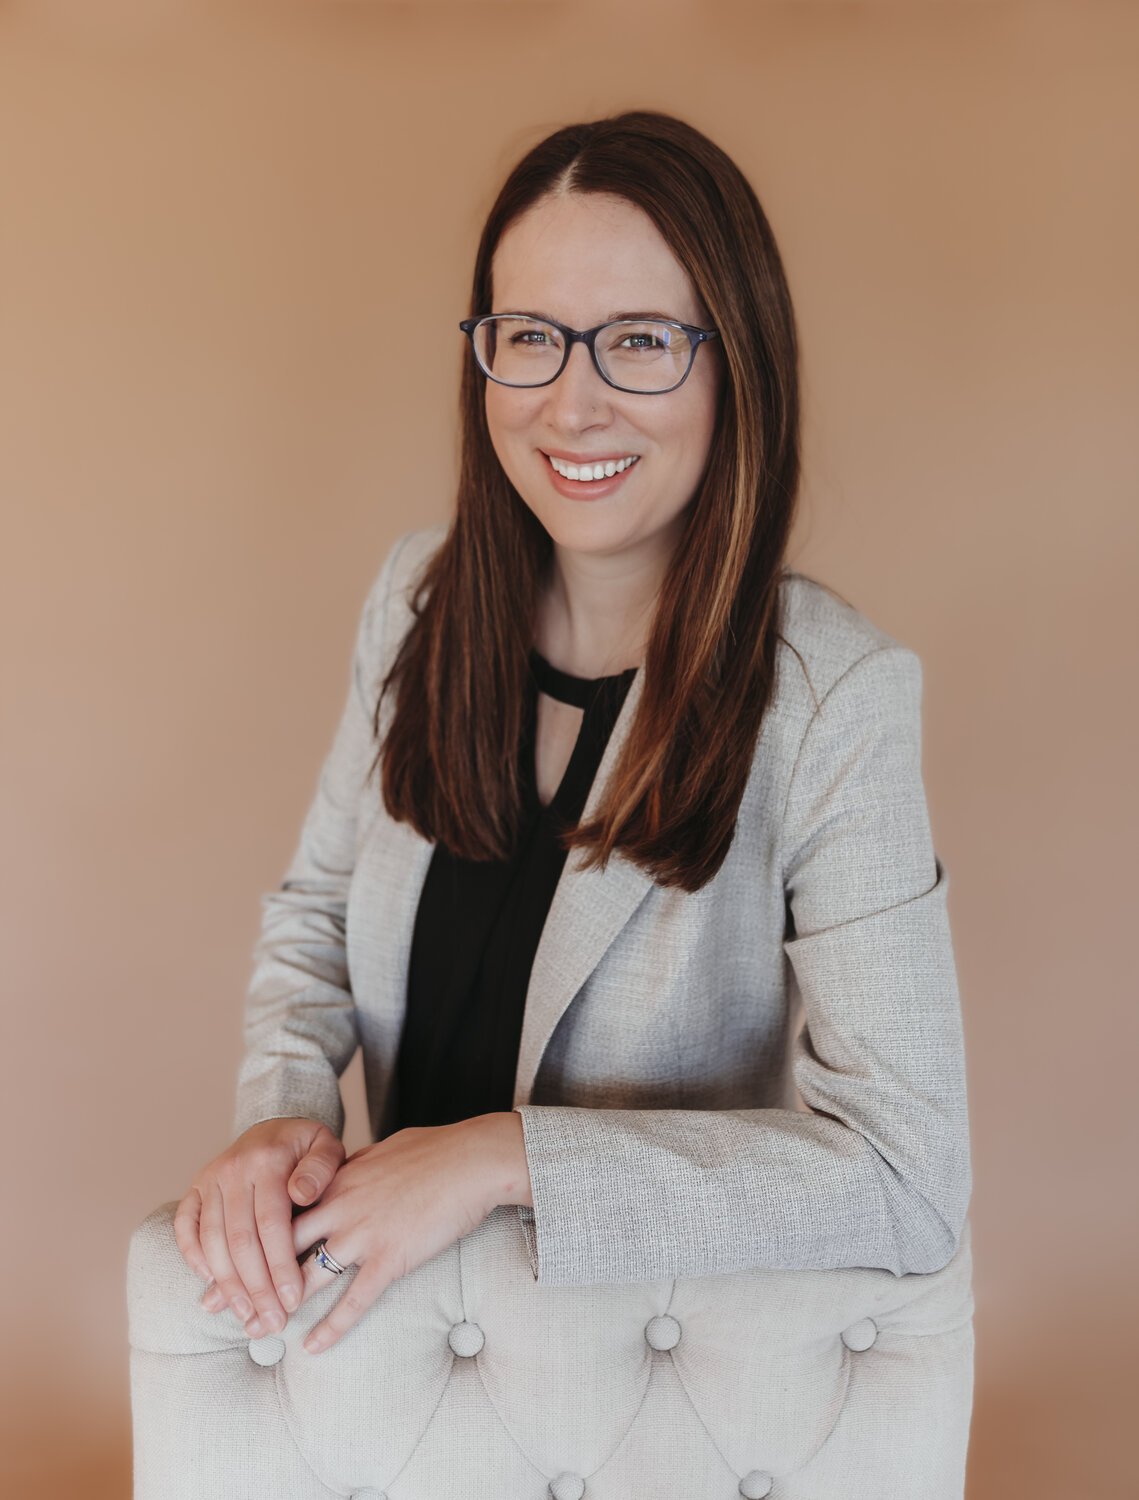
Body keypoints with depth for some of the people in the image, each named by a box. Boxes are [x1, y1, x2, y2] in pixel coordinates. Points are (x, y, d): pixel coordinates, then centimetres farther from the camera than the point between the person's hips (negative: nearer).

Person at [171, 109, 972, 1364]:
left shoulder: (836, 697, -19)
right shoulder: (421, 595, -2)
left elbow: (910, 1178, -23)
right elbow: (316, 910, 9)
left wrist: (504, 1156, -25)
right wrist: (281, 1113, -11)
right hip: (395, 1274, 4)